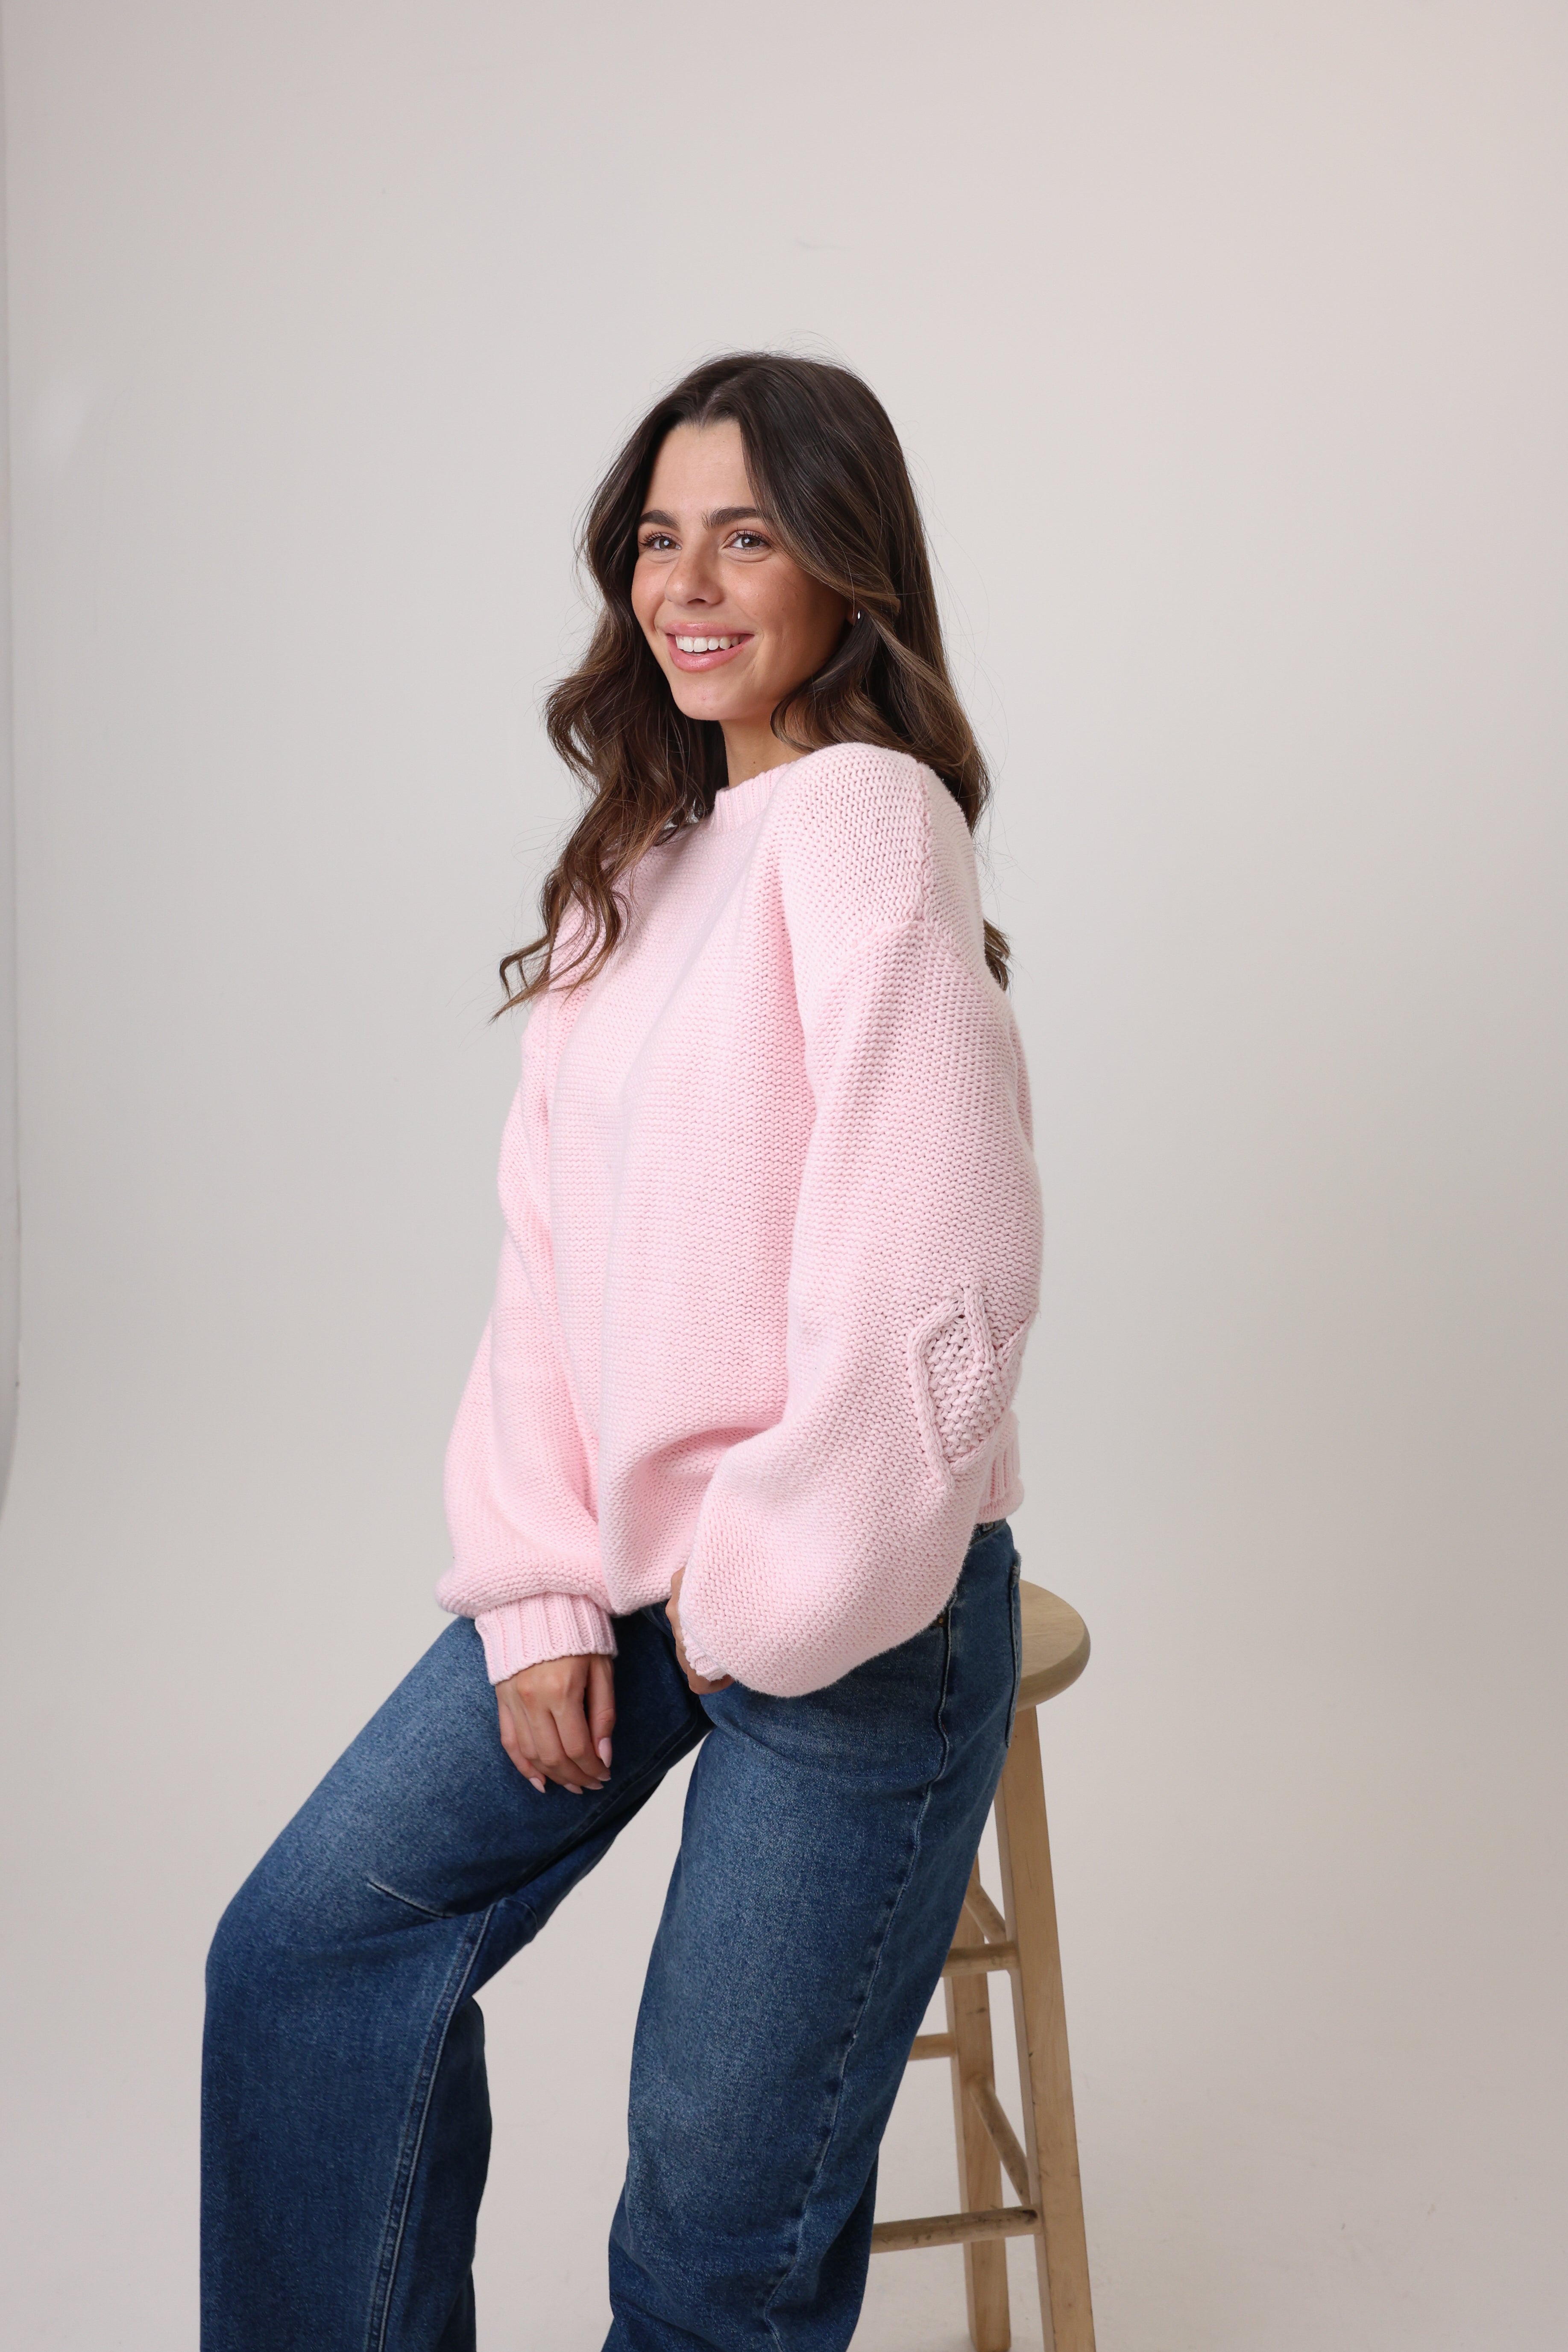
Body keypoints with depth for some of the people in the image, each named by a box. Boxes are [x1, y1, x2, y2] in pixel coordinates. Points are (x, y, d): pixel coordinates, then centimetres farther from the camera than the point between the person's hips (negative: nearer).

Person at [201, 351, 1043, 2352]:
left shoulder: (861, 818, -15)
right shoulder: (642, 855, 11)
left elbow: (925, 1288, -21)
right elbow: (551, 1244, 7)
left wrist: (766, 1599, -10)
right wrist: (540, 1590, 0)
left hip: (853, 1600, -7)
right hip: (626, 1557, 8)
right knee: (305, 1945, 9)